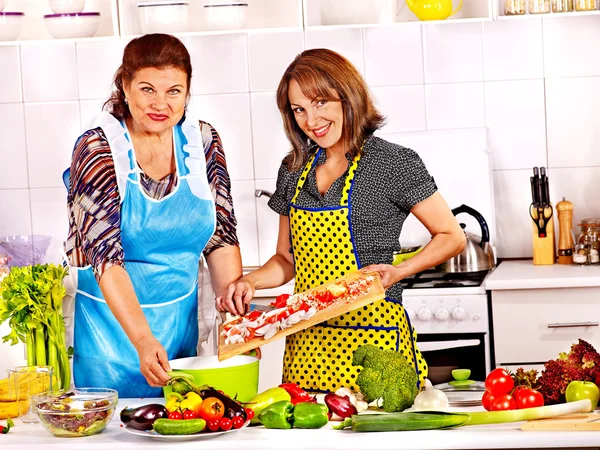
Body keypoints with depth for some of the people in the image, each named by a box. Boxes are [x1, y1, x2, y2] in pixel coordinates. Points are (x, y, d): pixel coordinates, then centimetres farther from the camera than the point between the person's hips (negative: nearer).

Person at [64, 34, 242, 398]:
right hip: (114, 323, -4)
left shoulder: (203, 142, -2)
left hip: (182, 320, 4)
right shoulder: (97, 150, -16)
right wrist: (142, 340, -33)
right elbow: (105, 257, -22)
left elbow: (221, 235, 4)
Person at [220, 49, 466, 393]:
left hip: (371, 343, -5)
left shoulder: (393, 163, -6)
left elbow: (452, 237, -1)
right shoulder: (294, 170, 11)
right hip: (306, 346, 5)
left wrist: (397, 272, -15)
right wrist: (250, 282, 0)